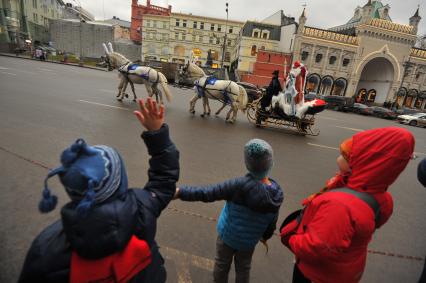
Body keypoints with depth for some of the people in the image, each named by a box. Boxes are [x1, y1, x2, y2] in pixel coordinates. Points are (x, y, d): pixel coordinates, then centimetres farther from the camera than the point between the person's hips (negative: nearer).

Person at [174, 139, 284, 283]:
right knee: (243, 268, 29)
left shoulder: (241, 185, -35)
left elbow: (208, 193, -36)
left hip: (228, 235, -3)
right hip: (250, 241, 4)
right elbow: (272, 222, -4)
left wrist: (180, 192, -31)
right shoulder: (278, 194, -18)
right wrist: (265, 236, 16)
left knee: (222, 264, 25)